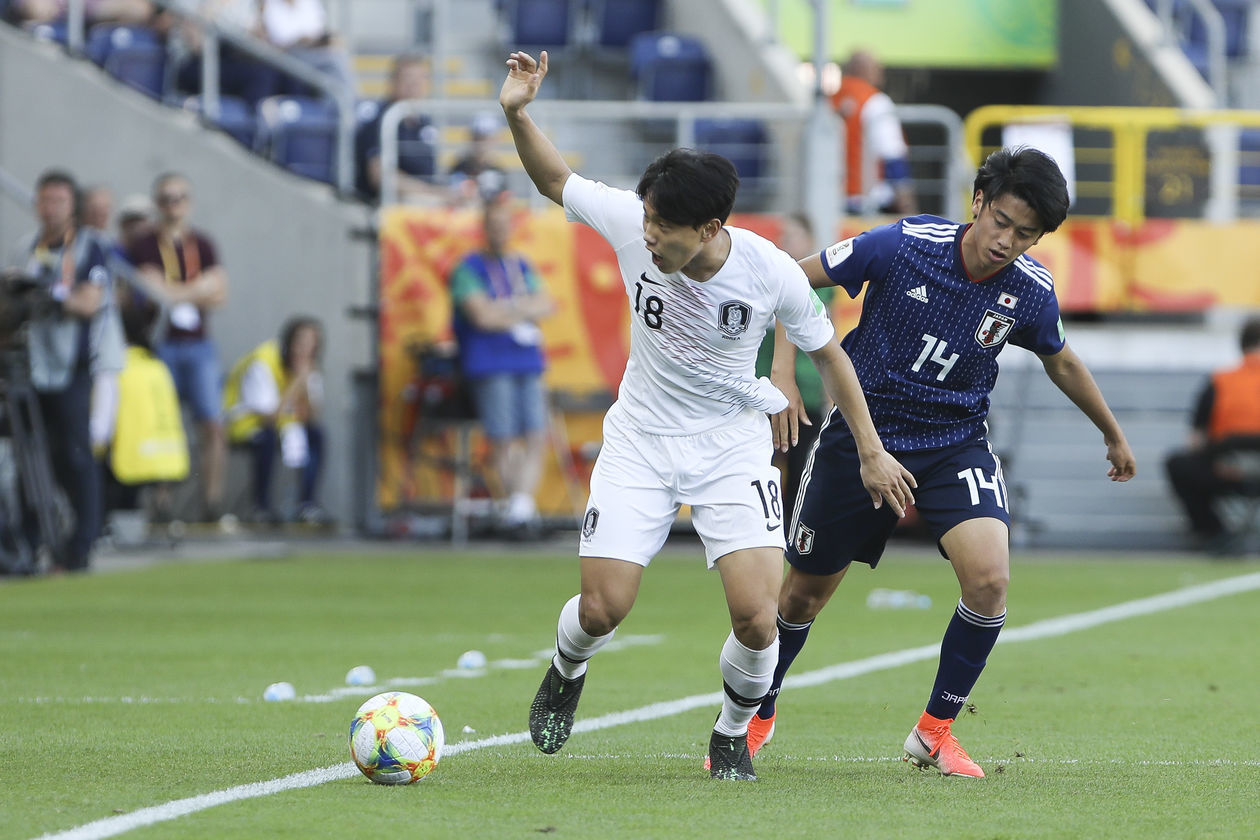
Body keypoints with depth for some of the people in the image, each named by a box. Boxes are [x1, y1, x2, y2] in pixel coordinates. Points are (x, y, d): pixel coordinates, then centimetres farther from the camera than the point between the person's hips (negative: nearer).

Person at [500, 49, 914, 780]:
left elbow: (827, 352, -3)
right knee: (602, 609, -10)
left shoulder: (772, 273, -20)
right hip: (641, 440, 1)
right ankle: (567, 672, 28)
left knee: (757, 618, -17)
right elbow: (556, 180, 0)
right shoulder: (631, 224, -18)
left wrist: (872, 451, 1)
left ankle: (733, 735, 14)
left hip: (732, 446, -1)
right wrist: (518, 115, -18)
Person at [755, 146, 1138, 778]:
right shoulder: (903, 246, -21)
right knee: (804, 592, 9)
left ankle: (935, 731, -1)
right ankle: (756, 716, 37)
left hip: (954, 443, 1)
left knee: (989, 579, -22)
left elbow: (1060, 362, 11)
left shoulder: (1030, 290, -12)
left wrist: (1112, 435, 23)